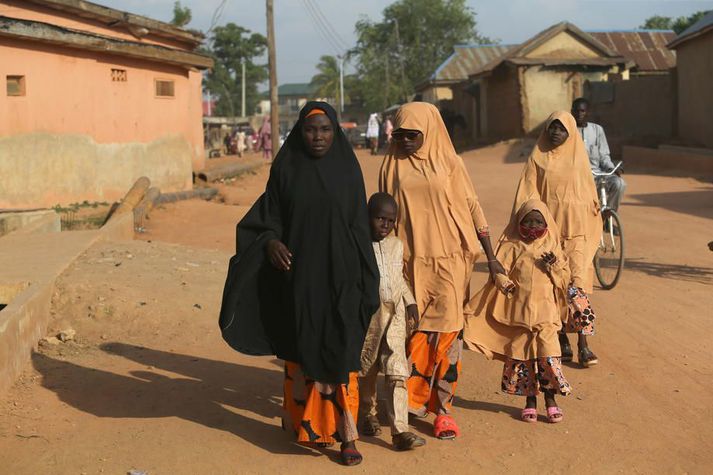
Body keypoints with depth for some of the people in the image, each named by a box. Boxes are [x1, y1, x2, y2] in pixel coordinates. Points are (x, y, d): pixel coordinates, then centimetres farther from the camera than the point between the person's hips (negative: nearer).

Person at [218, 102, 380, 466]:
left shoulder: (348, 168, 1)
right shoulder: (286, 169, 1)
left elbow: (360, 226, 3)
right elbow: (267, 217, 3)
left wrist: (365, 281, 0)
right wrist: (270, 242, -19)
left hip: (339, 274, -1)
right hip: (298, 273, 1)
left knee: (340, 354, -3)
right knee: (301, 350, 10)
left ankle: (346, 435, 1)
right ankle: (304, 423, 26)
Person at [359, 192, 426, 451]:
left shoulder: (396, 245, 10)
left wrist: (410, 301, 10)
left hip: (395, 316, 3)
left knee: (397, 373, -6)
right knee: (366, 371, 14)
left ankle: (400, 430, -9)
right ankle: (368, 415, 37)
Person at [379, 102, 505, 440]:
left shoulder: (449, 164, 2)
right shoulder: (392, 166, 6)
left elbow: (473, 209, 4)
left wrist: (491, 257, 3)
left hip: (448, 261, -1)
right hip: (409, 263, 1)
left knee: (447, 331, -3)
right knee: (412, 331, 2)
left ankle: (443, 407, 4)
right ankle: (413, 398, 16)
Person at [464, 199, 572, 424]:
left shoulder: (551, 248, 7)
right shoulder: (513, 248, 2)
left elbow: (565, 277, 8)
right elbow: (500, 269, -5)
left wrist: (554, 266, -11)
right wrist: (502, 280, -25)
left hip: (545, 312, 0)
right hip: (518, 312, 0)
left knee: (548, 354, -7)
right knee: (522, 354, 4)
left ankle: (550, 399, 7)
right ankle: (530, 401, 18)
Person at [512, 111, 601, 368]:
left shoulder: (579, 158, 8)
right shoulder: (537, 159, 5)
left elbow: (589, 195, 13)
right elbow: (527, 197, 2)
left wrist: (592, 232, 12)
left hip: (576, 230, 0)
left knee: (577, 284, -11)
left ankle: (583, 343, -13)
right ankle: (562, 339, 18)